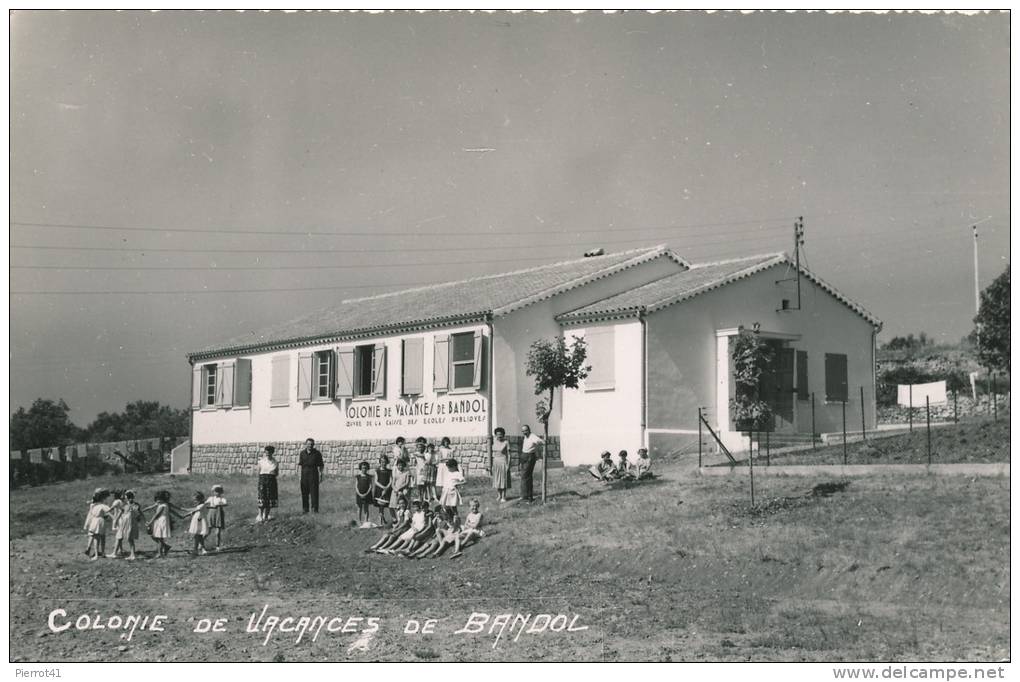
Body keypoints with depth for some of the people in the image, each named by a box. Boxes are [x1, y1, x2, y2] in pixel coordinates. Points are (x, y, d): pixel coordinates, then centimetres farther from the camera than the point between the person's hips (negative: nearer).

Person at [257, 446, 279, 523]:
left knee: (269, 499, 4)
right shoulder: (261, 462, 2)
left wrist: (273, 473, -1)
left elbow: (277, 473, 14)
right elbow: (259, 472, 10)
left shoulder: (275, 462, 5)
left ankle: (266, 516, 15)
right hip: (263, 479, -2)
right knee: (262, 499, -9)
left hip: (272, 480, 2)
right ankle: (260, 517, -6)